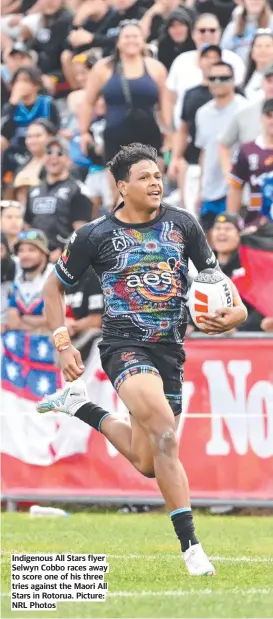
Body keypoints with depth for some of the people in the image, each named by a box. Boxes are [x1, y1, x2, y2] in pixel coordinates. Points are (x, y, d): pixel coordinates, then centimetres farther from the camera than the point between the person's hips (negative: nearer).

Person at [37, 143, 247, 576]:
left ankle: (80, 406, 35)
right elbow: (54, 287, 10)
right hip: (125, 346, -5)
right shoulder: (96, 236, -2)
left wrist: (237, 309, -7)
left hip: (171, 351, 5)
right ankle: (190, 545, -28)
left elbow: (213, 274, 14)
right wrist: (63, 345, 0)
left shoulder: (183, 225, 5)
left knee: (148, 462, 10)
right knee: (164, 430, -30)